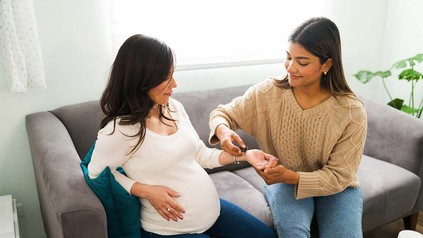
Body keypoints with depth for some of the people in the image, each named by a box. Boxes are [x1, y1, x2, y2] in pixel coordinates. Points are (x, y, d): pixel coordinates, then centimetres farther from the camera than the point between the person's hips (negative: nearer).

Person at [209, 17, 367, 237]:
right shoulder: (268, 92, -18)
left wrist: (291, 176, -34)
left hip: (335, 187, 1)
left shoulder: (351, 112, -22)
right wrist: (223, 130, -30)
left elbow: (338, 176, -17)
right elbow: (223, 113, -5)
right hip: (283, 181, 0)